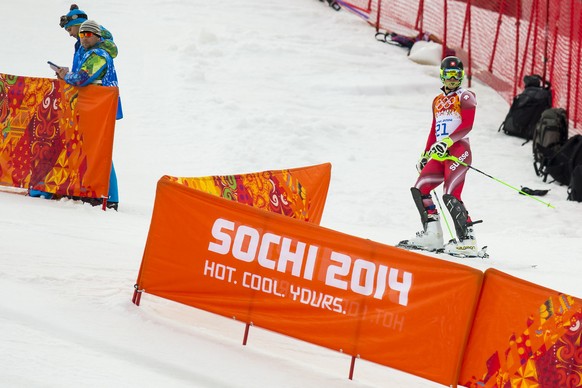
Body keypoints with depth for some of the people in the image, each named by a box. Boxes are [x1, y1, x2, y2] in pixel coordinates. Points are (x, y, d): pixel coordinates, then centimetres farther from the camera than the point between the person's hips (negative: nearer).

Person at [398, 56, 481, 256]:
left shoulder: (465, 97, 0)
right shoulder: (438, 101, 21)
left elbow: (467, 125, -13)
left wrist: (447, 142, -23)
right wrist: (425, 155, 21)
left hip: (459, 151, -8)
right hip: (440, 155, 8)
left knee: (450, 196, -19)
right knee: (418, 189, 0)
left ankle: (467, 241, -20)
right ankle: (432, 234, 0)